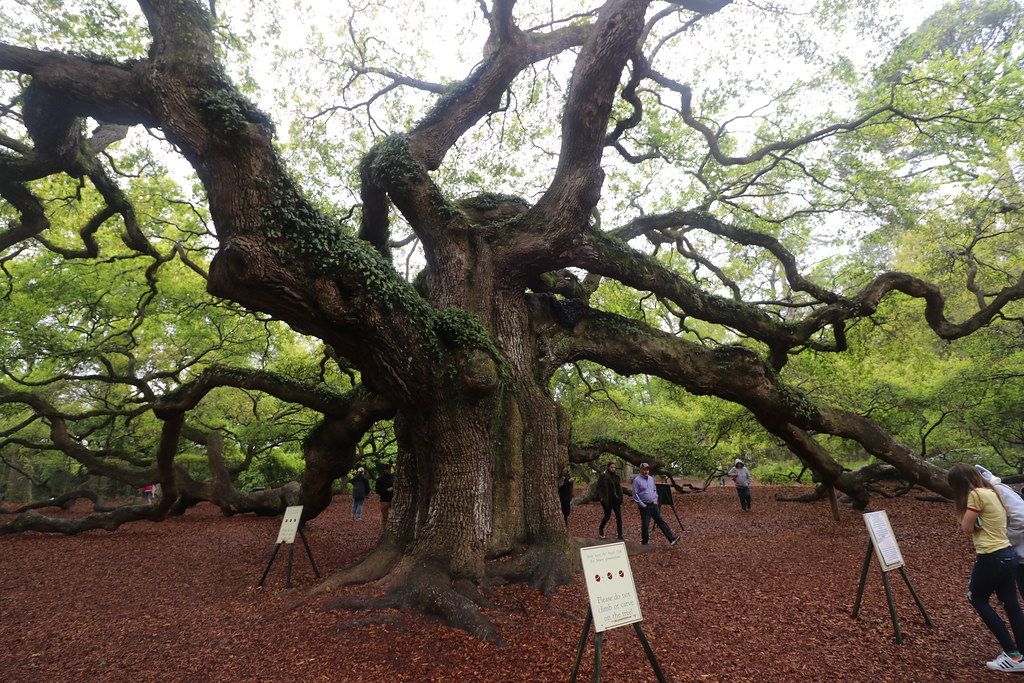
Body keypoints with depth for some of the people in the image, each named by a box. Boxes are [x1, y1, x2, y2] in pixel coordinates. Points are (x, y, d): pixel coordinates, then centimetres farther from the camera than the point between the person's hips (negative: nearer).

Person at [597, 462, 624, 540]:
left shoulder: (616, 476, 6)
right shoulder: (603, 476, -9)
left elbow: (619, 488, 13)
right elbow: (599, 488, -8)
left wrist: (620, 500, 10)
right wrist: (601, 498, -16)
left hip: (616, 500, 4)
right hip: (607, 500, -4)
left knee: (619, 516, -1)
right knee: (607, 516, 8)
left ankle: (620, 535, 5)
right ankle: (600, 529, 35)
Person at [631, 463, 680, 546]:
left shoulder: (651, 478, 9)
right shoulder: (637, 480, -12)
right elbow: (635, 494, -12)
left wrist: (655, 500, 7)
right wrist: (641, 504, -13)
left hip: (653, 505, 6)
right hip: (645, 506, -6)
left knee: (661, 521, 4)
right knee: (645, 525, 3)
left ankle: (671, 539, 4)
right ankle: (644, 543, 16)